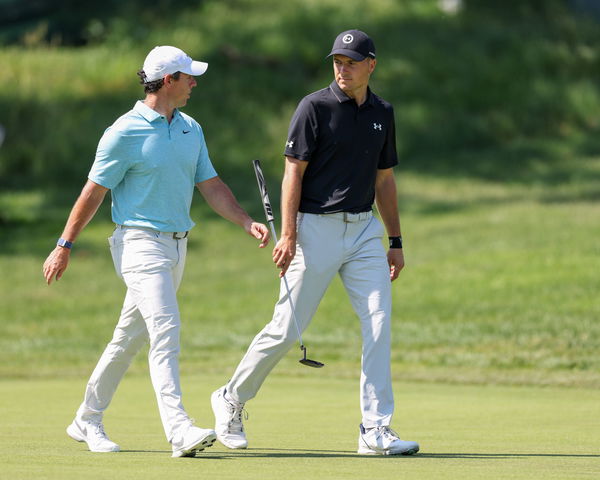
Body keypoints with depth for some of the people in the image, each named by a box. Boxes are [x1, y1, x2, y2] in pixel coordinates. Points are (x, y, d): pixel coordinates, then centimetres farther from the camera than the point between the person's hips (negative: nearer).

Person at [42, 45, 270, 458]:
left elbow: (211, 186, 15)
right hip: (140, 242, -8)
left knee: (130, 338, 13)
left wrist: (247, 223, 2)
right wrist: (65, 246, -3)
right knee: (166, 331, -20)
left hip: (177, 245, 8)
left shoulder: (190, 129, 12)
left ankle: (88, 422, 24)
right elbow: (94, 192, -5)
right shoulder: (125, 133, -10)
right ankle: (180, 430, -28)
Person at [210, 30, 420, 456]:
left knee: (379, 320, -9)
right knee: (287, 329, -2)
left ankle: (375, 429, -7)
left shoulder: (382, 113, 11)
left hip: (364, 229, 5)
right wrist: (288, 234, -17)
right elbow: (294, 172, -9)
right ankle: (232, 400, 19)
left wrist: (396, 241, 16)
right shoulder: (315, 107, -6)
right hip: (317, 228, -5)